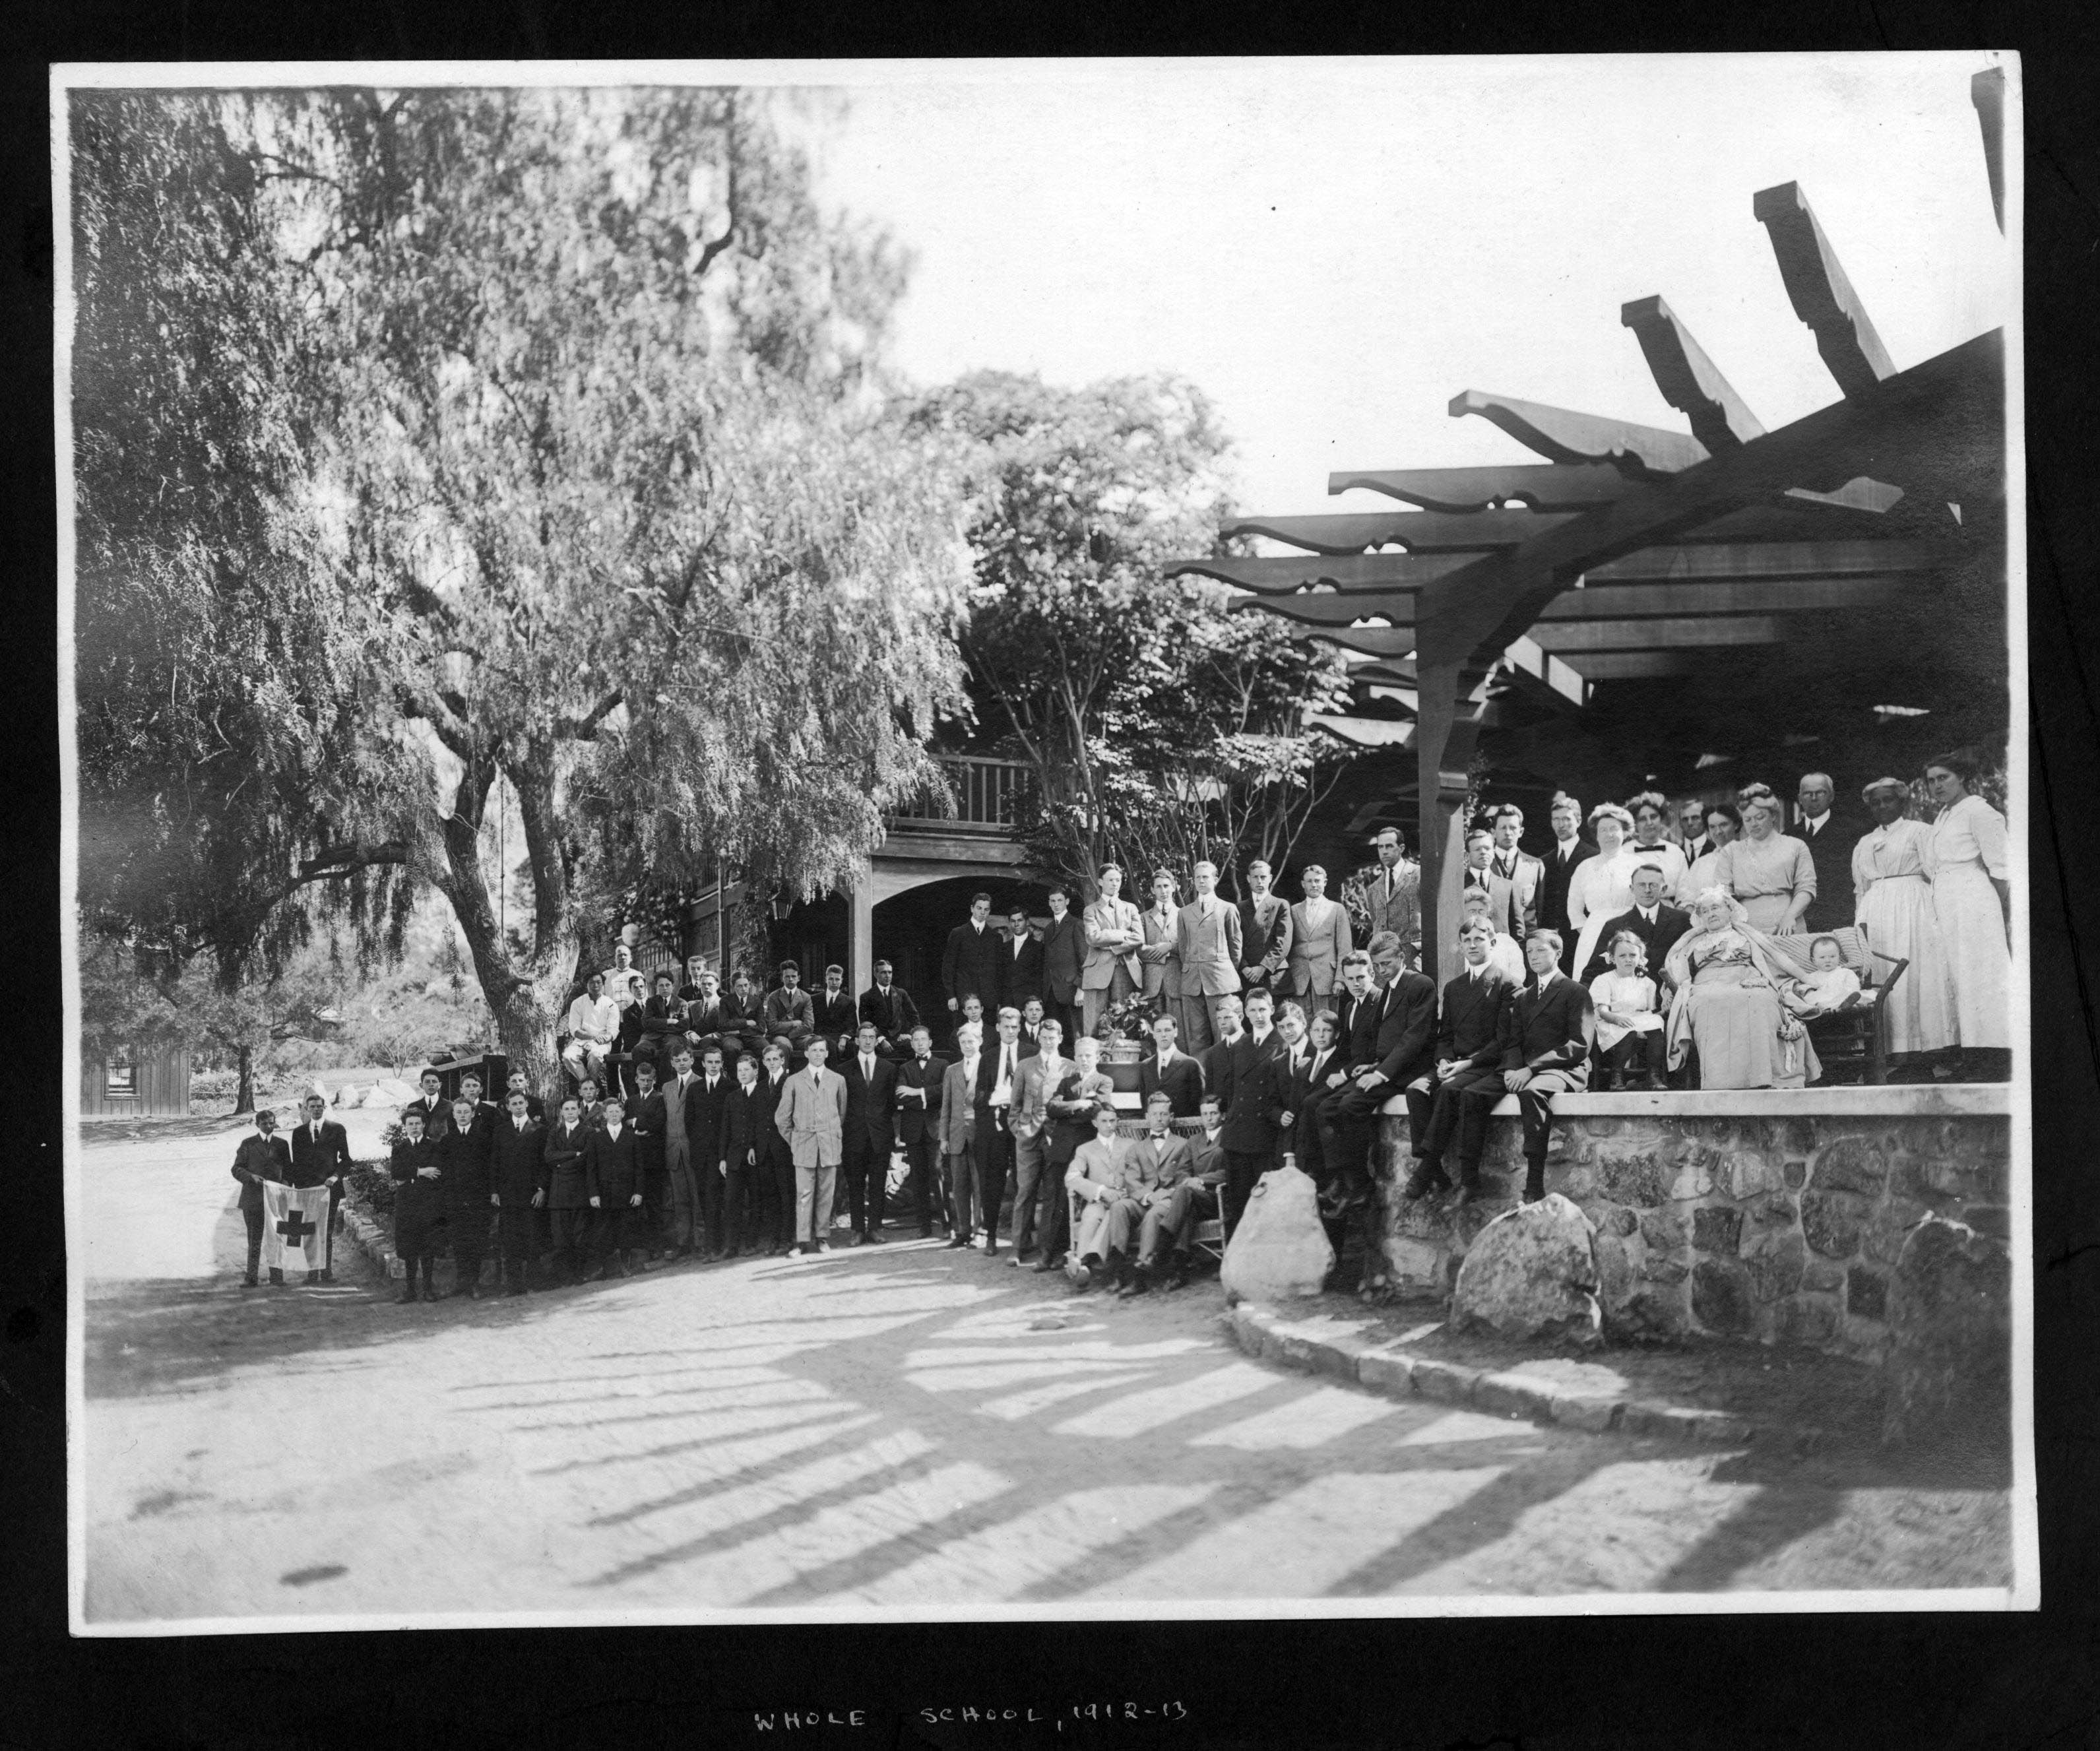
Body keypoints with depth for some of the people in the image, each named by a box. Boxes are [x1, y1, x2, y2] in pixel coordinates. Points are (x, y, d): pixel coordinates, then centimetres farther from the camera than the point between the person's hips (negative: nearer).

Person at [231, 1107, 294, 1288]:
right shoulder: (248, 1144, 6)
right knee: (254, 1240, 5)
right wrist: (252, 1177, -15)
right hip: (253, 1198, -1)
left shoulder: (282, 1144, 11)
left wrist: (286, 1182, -6)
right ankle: (251, 1277, 11)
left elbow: (288, 1169, 14)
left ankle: (276, 1278, 0)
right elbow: (237, 1169, 2)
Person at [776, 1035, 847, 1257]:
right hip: (804, 1146, -1)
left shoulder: (838, 1081, 10)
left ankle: (822, 1238, 10)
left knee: (826, 1195, 2)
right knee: (804, 1195, -6)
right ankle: (802, 1242, -5)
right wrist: (793, 1140, 7)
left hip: (830, 1146, 1)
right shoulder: (794, 1081, 5)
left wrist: (837, 1137, 12)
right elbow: (781, 1117, 9)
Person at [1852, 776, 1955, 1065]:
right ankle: (1895, 1052, -7)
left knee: (1917, 974, -10)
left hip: (1914, 909, -4)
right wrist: (1861, 923, 6)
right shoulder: (1864, 843, 21)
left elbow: (1936, 874, -1)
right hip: (1876, 913, 5)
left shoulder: (1919, 831, 7)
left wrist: (1942, 917, -12)